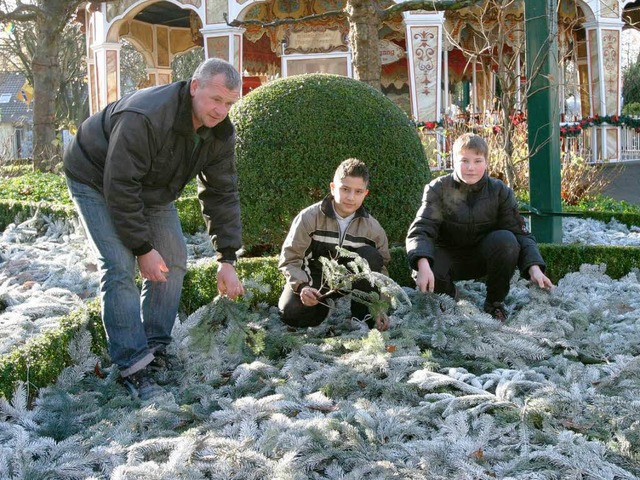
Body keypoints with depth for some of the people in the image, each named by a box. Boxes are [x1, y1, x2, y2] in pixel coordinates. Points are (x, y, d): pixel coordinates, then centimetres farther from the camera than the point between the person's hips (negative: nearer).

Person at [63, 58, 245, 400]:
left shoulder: (220, 133, -15)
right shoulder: (144, 118, -39)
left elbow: (222, 194, -11)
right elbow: (120, 189, -35)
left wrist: (227, 260, -16)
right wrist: (142, 248, -30)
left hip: (151, 188, 7)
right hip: (97, 181, -7)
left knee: (173, 260, 1)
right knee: (120, 267, -18)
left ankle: (156, 349, 12)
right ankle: (133, 366, -15)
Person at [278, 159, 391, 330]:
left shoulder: (372, 227, -11)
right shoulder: (309, 217, -17)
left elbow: (380, 269, -4)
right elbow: (290, 258, -16)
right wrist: (302, 286, -33)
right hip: (313, 280, -2)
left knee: (369, 256, -27)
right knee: (291, 313, -30)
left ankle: (364, 317, -12)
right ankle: (322, 305, 5)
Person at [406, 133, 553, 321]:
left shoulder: (500, 191, -11)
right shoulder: (438, 189, -16)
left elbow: (520, 233, -16)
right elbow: (421, 230, -26)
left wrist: (534, 268, -35)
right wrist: (423, 265, -46)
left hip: (483, 256, 1)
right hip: (449, 255, -1)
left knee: (506, 240, -31)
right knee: (425, 274, -34)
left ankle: (495, 303, -8)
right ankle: (448, 298, 5)